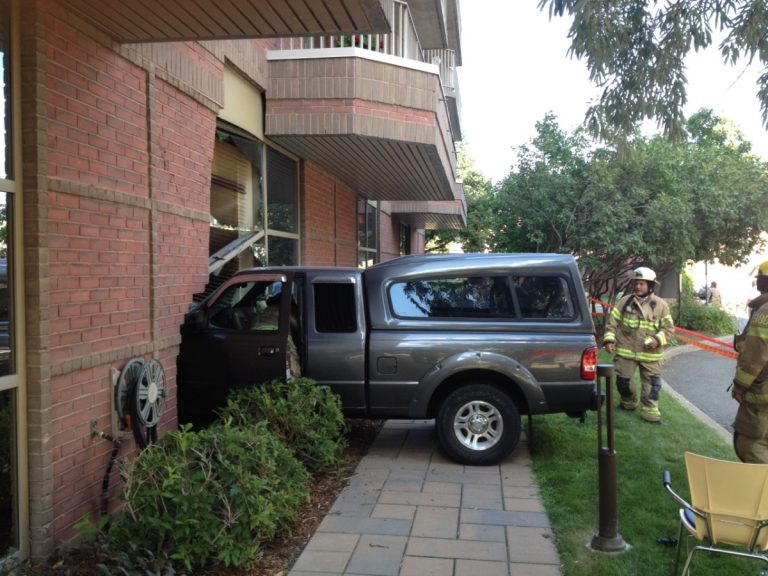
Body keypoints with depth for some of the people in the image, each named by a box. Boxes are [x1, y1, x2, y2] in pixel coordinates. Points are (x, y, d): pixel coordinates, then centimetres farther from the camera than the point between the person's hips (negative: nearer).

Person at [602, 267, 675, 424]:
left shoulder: (660, 305, -1)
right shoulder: (625, 301, 1)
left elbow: (669, 328, 1)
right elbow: (612, 322, 4)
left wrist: (658, 339, -16)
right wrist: (609, 339, -8)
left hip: (650, 354, -1)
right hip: (625, 351, 1)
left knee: (652, 384, 1)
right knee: (623, 381, 11)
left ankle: (650, 411, 12)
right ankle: (628, 404, 36)